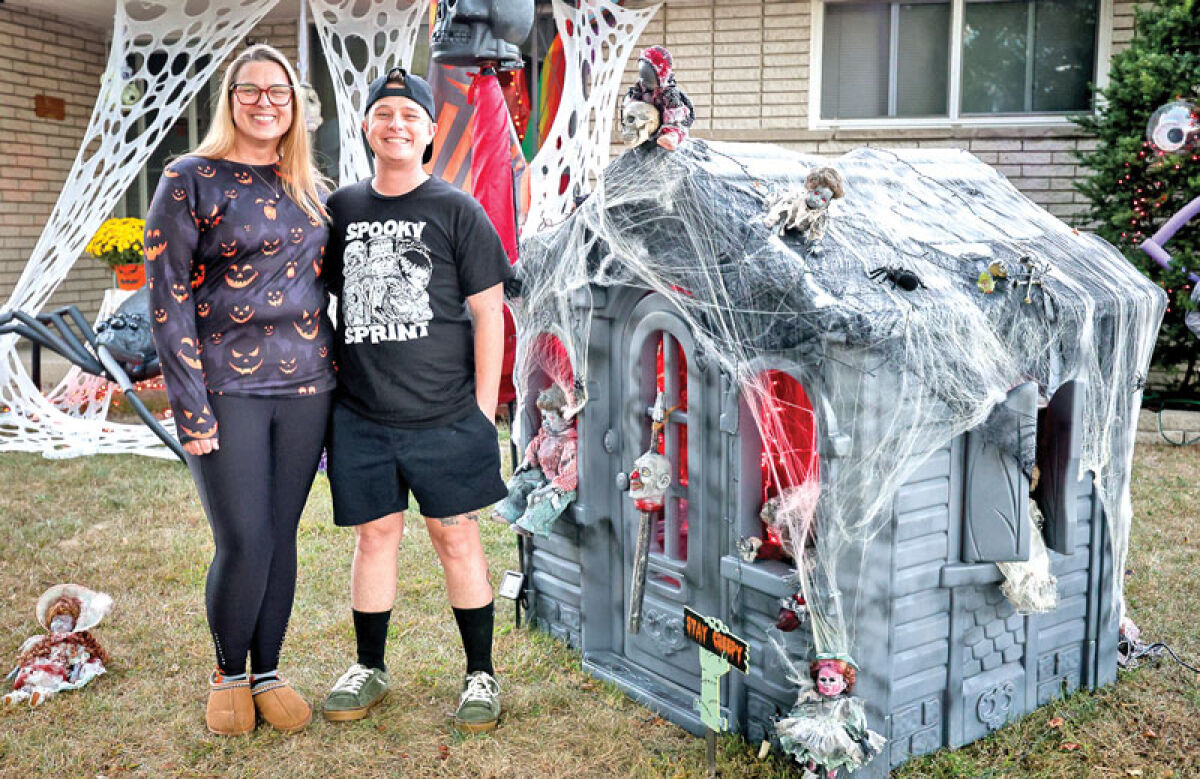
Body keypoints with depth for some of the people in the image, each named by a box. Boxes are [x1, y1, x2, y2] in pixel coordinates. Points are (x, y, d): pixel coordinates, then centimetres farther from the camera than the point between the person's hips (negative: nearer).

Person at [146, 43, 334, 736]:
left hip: (306, 387, 4)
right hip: (226, 388, -4)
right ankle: (228, 676, 20)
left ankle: (268, 673, 25)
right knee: (243, 543, -5)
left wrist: (340, 380, 10)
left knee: (282, 537, 8)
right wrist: (191, 408, -11)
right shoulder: (190, 180, -2)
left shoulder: (311, 190, 12)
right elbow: (168, 298, -6)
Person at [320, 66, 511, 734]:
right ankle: (369, 669, 27)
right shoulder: (341, 210, 10)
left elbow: (489, 313, -2)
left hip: (445, 414, -3)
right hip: (360, 415, 3)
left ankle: (481, 674, 17)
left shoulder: (457, 211, -1)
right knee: (376, 534, 11)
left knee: (457, 536, 3)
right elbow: (330, 302, 18)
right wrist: (328, 395, 13)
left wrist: (484, 410, -6)